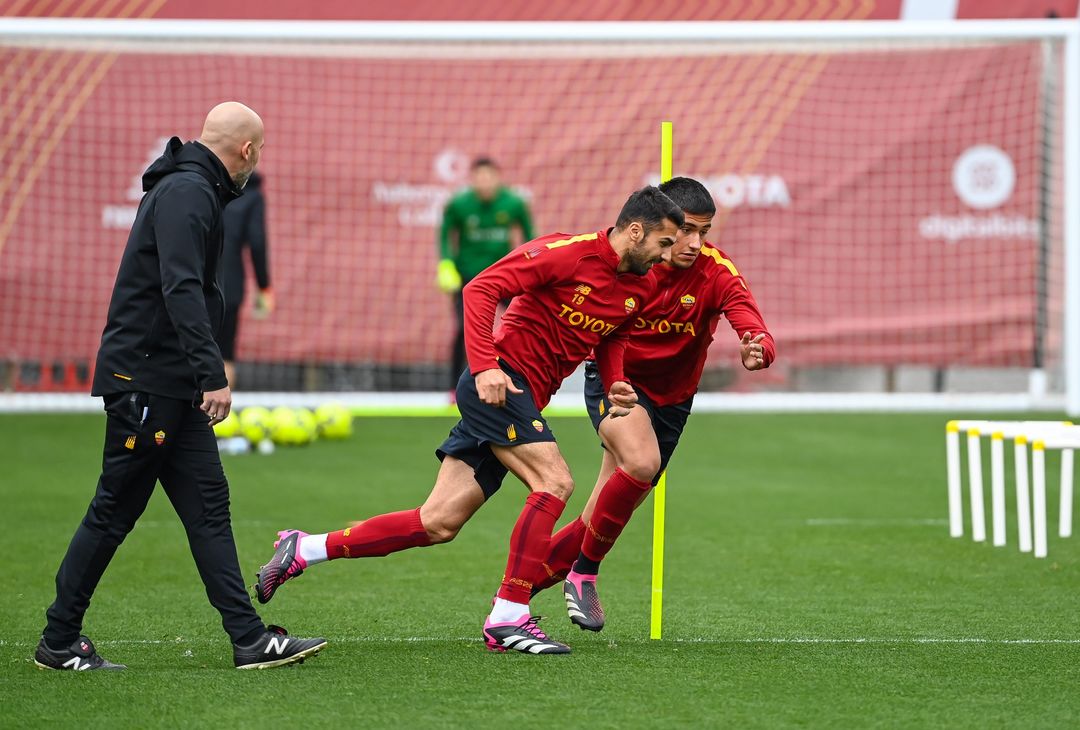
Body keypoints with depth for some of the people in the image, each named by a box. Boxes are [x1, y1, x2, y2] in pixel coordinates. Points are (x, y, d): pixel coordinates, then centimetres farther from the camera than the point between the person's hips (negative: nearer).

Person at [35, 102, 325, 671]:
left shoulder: (195, 191, 17)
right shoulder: (187, 192, -14)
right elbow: (182, 290, -25)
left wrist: (204, 375, 22)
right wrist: (213, 375, -29)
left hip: (174, 386, 10)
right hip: (145, 381, -10)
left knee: (208, 505, 5)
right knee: (114, 512, -2)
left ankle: (249, 639, 2)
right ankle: (58, 641, 7)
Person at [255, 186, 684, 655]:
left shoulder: (639, 288, 10)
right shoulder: (569, 252, -13)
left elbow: (611, 340, 25)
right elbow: (482, 288, -15)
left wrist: (616, 386, 3)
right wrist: (485, 365, -25)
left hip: (523, 403, 8)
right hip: (499, 382, -8)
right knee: (554, 482, -20)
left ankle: (303, 550, 11)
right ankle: (508, 620, -16)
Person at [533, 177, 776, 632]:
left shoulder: (717, 273, -20)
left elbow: (756, 331, -33)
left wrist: (756, 352, -55)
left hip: (671, 397, 3)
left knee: (609, 514, 5)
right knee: (642, 461, -32)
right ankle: (584, 573, -13)